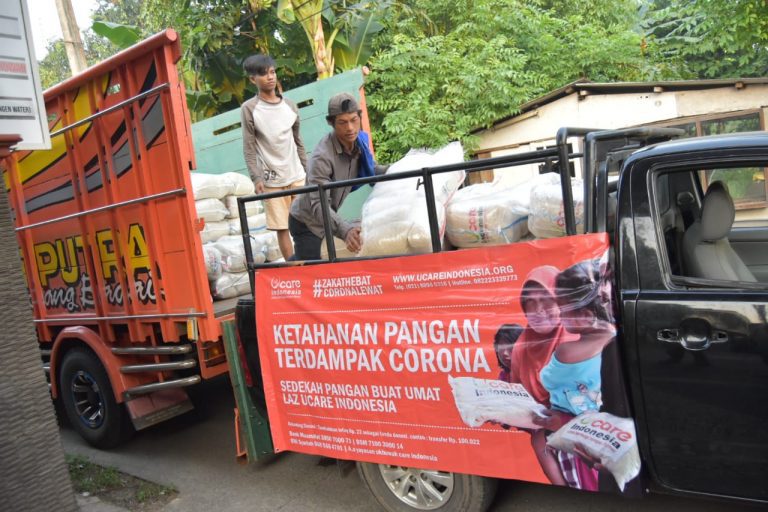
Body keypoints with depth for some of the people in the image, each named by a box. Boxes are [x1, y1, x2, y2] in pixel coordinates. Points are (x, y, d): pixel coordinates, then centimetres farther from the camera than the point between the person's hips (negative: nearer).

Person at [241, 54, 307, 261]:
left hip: (297, 176, 4)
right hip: (272, 179, -3)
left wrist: (307, 171, 14)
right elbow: (249, 148, -5)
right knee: (282, 227, -2)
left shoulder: (290, 105, 10)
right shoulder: (249, 109, -2)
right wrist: (256, 178, -13)